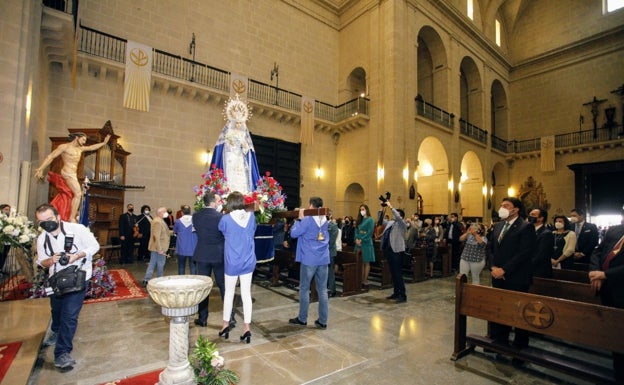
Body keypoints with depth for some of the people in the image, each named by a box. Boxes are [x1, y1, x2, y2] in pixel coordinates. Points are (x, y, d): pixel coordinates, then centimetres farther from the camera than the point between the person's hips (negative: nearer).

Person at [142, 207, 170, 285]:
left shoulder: (160, 221, 15)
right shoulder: (157, 222, -19)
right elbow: (156, 236, -25)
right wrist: (160, 249, -25)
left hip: (155, 248, 10)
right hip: (159, 248, -10)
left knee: (152, 264, 12)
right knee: (160, 264, 1)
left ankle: (146, 280, 16)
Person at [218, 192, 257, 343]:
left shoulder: (226, 219, -13)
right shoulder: (251, 216, -6)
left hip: (232, 261, -2)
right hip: (248, 261, 2)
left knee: (229, 293, 14)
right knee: (246, 293, 7)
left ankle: (226, 324, 27)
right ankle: (247, 328, 11)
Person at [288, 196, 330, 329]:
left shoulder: (307, 220, -11)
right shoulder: (325, 221, 9)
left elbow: (293, 233, -8)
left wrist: (299, 218, 1)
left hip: (309, 259, -5)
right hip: (323, 259, 5)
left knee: (304, 289, 8)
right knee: (322, 290, 7)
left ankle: (302, 319, 19)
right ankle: (322, 321, 12)